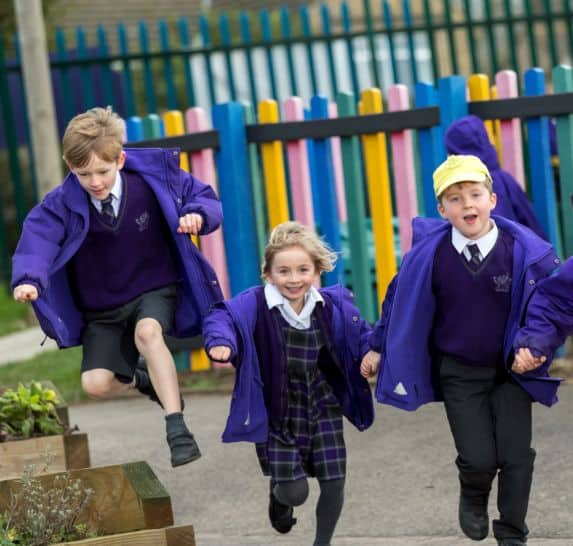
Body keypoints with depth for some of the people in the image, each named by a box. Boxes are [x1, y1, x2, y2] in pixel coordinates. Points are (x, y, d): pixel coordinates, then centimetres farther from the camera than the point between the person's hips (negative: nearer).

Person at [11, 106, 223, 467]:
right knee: (96, 383, -13)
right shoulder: (62, 205, -14)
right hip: (102, 309, 2)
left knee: (147, 332, -36)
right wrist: (29, 280, -49)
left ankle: (177, 429, -35)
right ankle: (138, 380, 25)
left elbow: (206, 199, -4)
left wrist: (197, 215, -28)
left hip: (155, 291, -2)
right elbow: (38, 238, -29)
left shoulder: (154, 178, -14)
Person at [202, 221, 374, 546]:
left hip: (323, 409, 3)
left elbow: (360, 336, 3)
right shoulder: (255, 305, -20)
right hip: (278, 414, -3)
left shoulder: (334, 306, -8)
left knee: (334, 483, 1)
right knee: (295, 492, -5)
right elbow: (223, 319, -31)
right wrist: (221, 342, -52)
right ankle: (278, 495, 36)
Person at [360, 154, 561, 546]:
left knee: (516, 456, -2)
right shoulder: (429, 254, -16)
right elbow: (400, 298, 1)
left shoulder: (525, 251, -19)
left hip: (511, 369, 0)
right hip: (459, 373, 0)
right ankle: (473, 497, 30)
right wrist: (379, 347, 9)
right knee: (479, 460, -7)